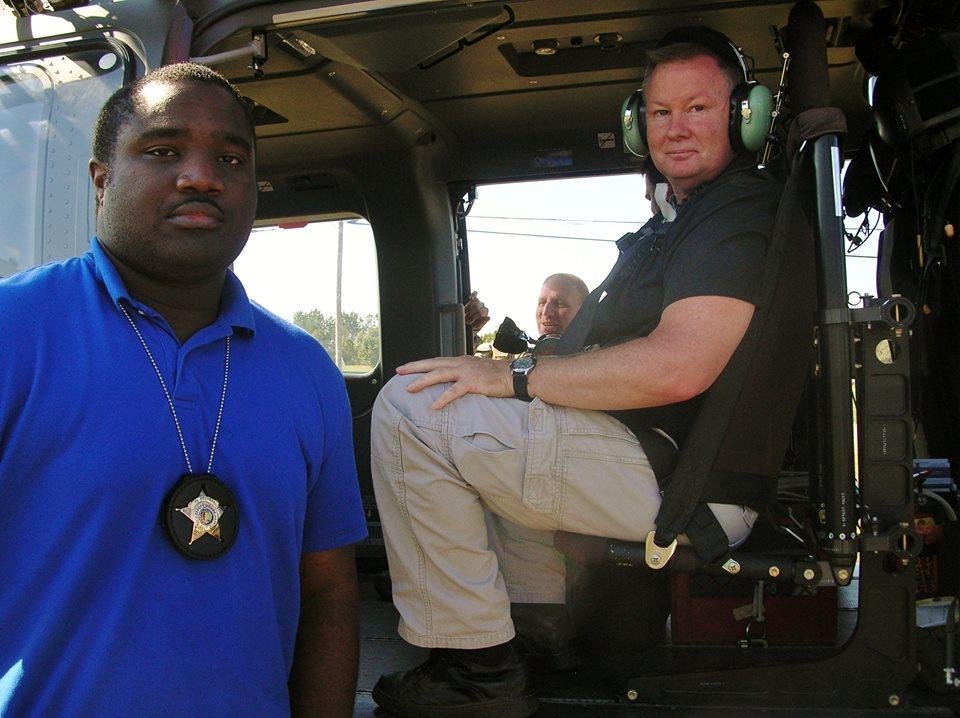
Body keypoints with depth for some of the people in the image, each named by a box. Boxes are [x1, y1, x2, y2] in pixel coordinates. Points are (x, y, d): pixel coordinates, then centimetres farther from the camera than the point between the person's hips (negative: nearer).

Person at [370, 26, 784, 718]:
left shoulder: (738, 209, -12)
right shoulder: (682, 218, 22)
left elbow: (678, 367, -27)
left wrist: (516, 376, -18)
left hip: (687, 485, -11)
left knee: (410, 408, -18)